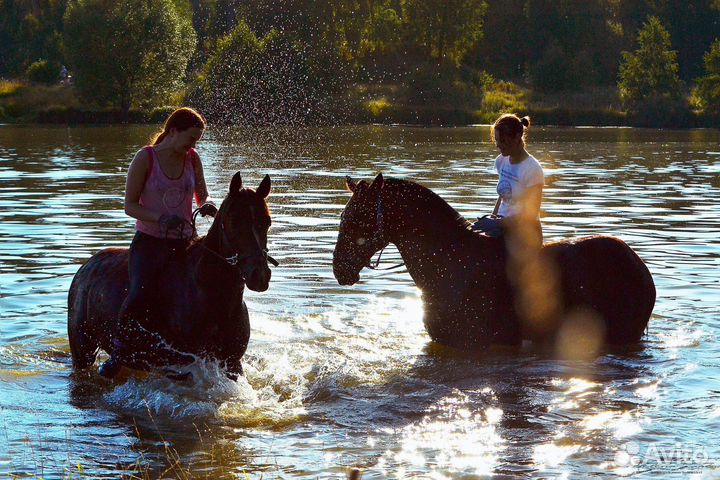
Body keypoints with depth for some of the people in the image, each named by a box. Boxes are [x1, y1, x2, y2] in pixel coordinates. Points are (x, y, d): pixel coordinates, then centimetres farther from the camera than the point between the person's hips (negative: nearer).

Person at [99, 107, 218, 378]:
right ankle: (119, 352, -7)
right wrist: (161, 218, -22)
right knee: (139, 296, -28)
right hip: (149, 241, -5)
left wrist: (207, 206, -6)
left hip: (184, 241, 5)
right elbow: (130, 205, -6)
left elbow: (202, 196, 19)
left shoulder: (192, 158, 8)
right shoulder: (145, 158, -6)